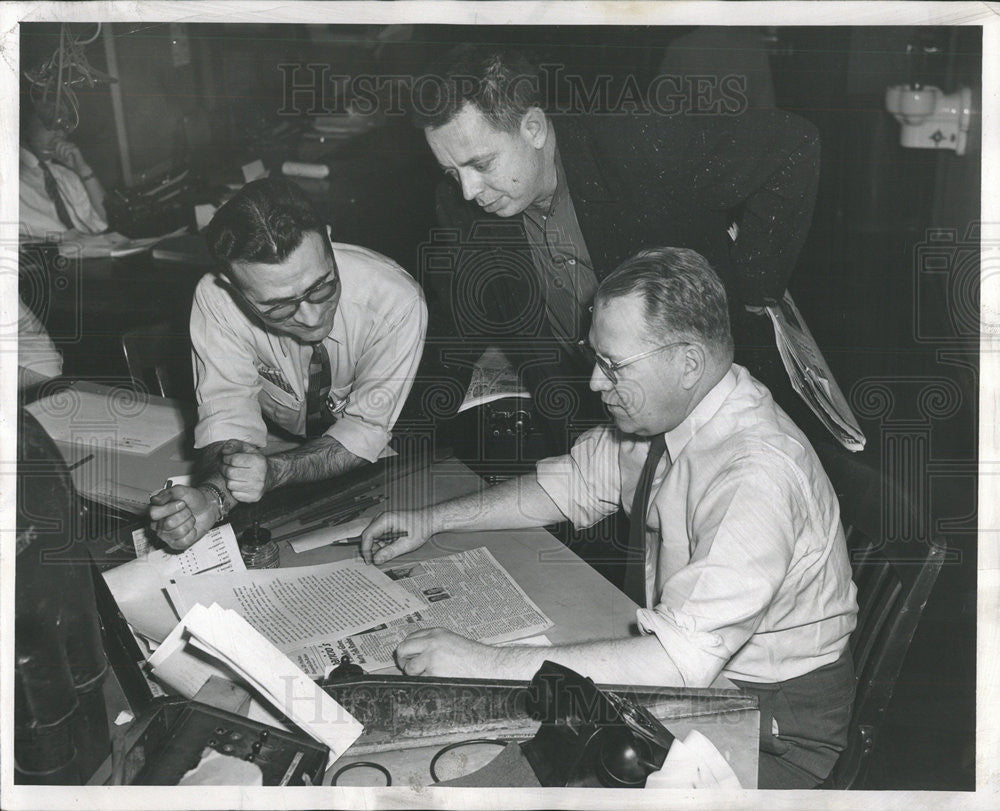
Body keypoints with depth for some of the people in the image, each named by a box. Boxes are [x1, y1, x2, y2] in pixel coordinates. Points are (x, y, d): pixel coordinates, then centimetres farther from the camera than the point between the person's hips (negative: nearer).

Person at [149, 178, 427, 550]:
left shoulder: (397, 300, -30)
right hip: (277, 446, 0)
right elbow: (229, 413, -19)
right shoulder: (216, 300, -25)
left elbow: (367, 427, -20)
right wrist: (213, 495, -40)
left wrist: (274, 471, -36)